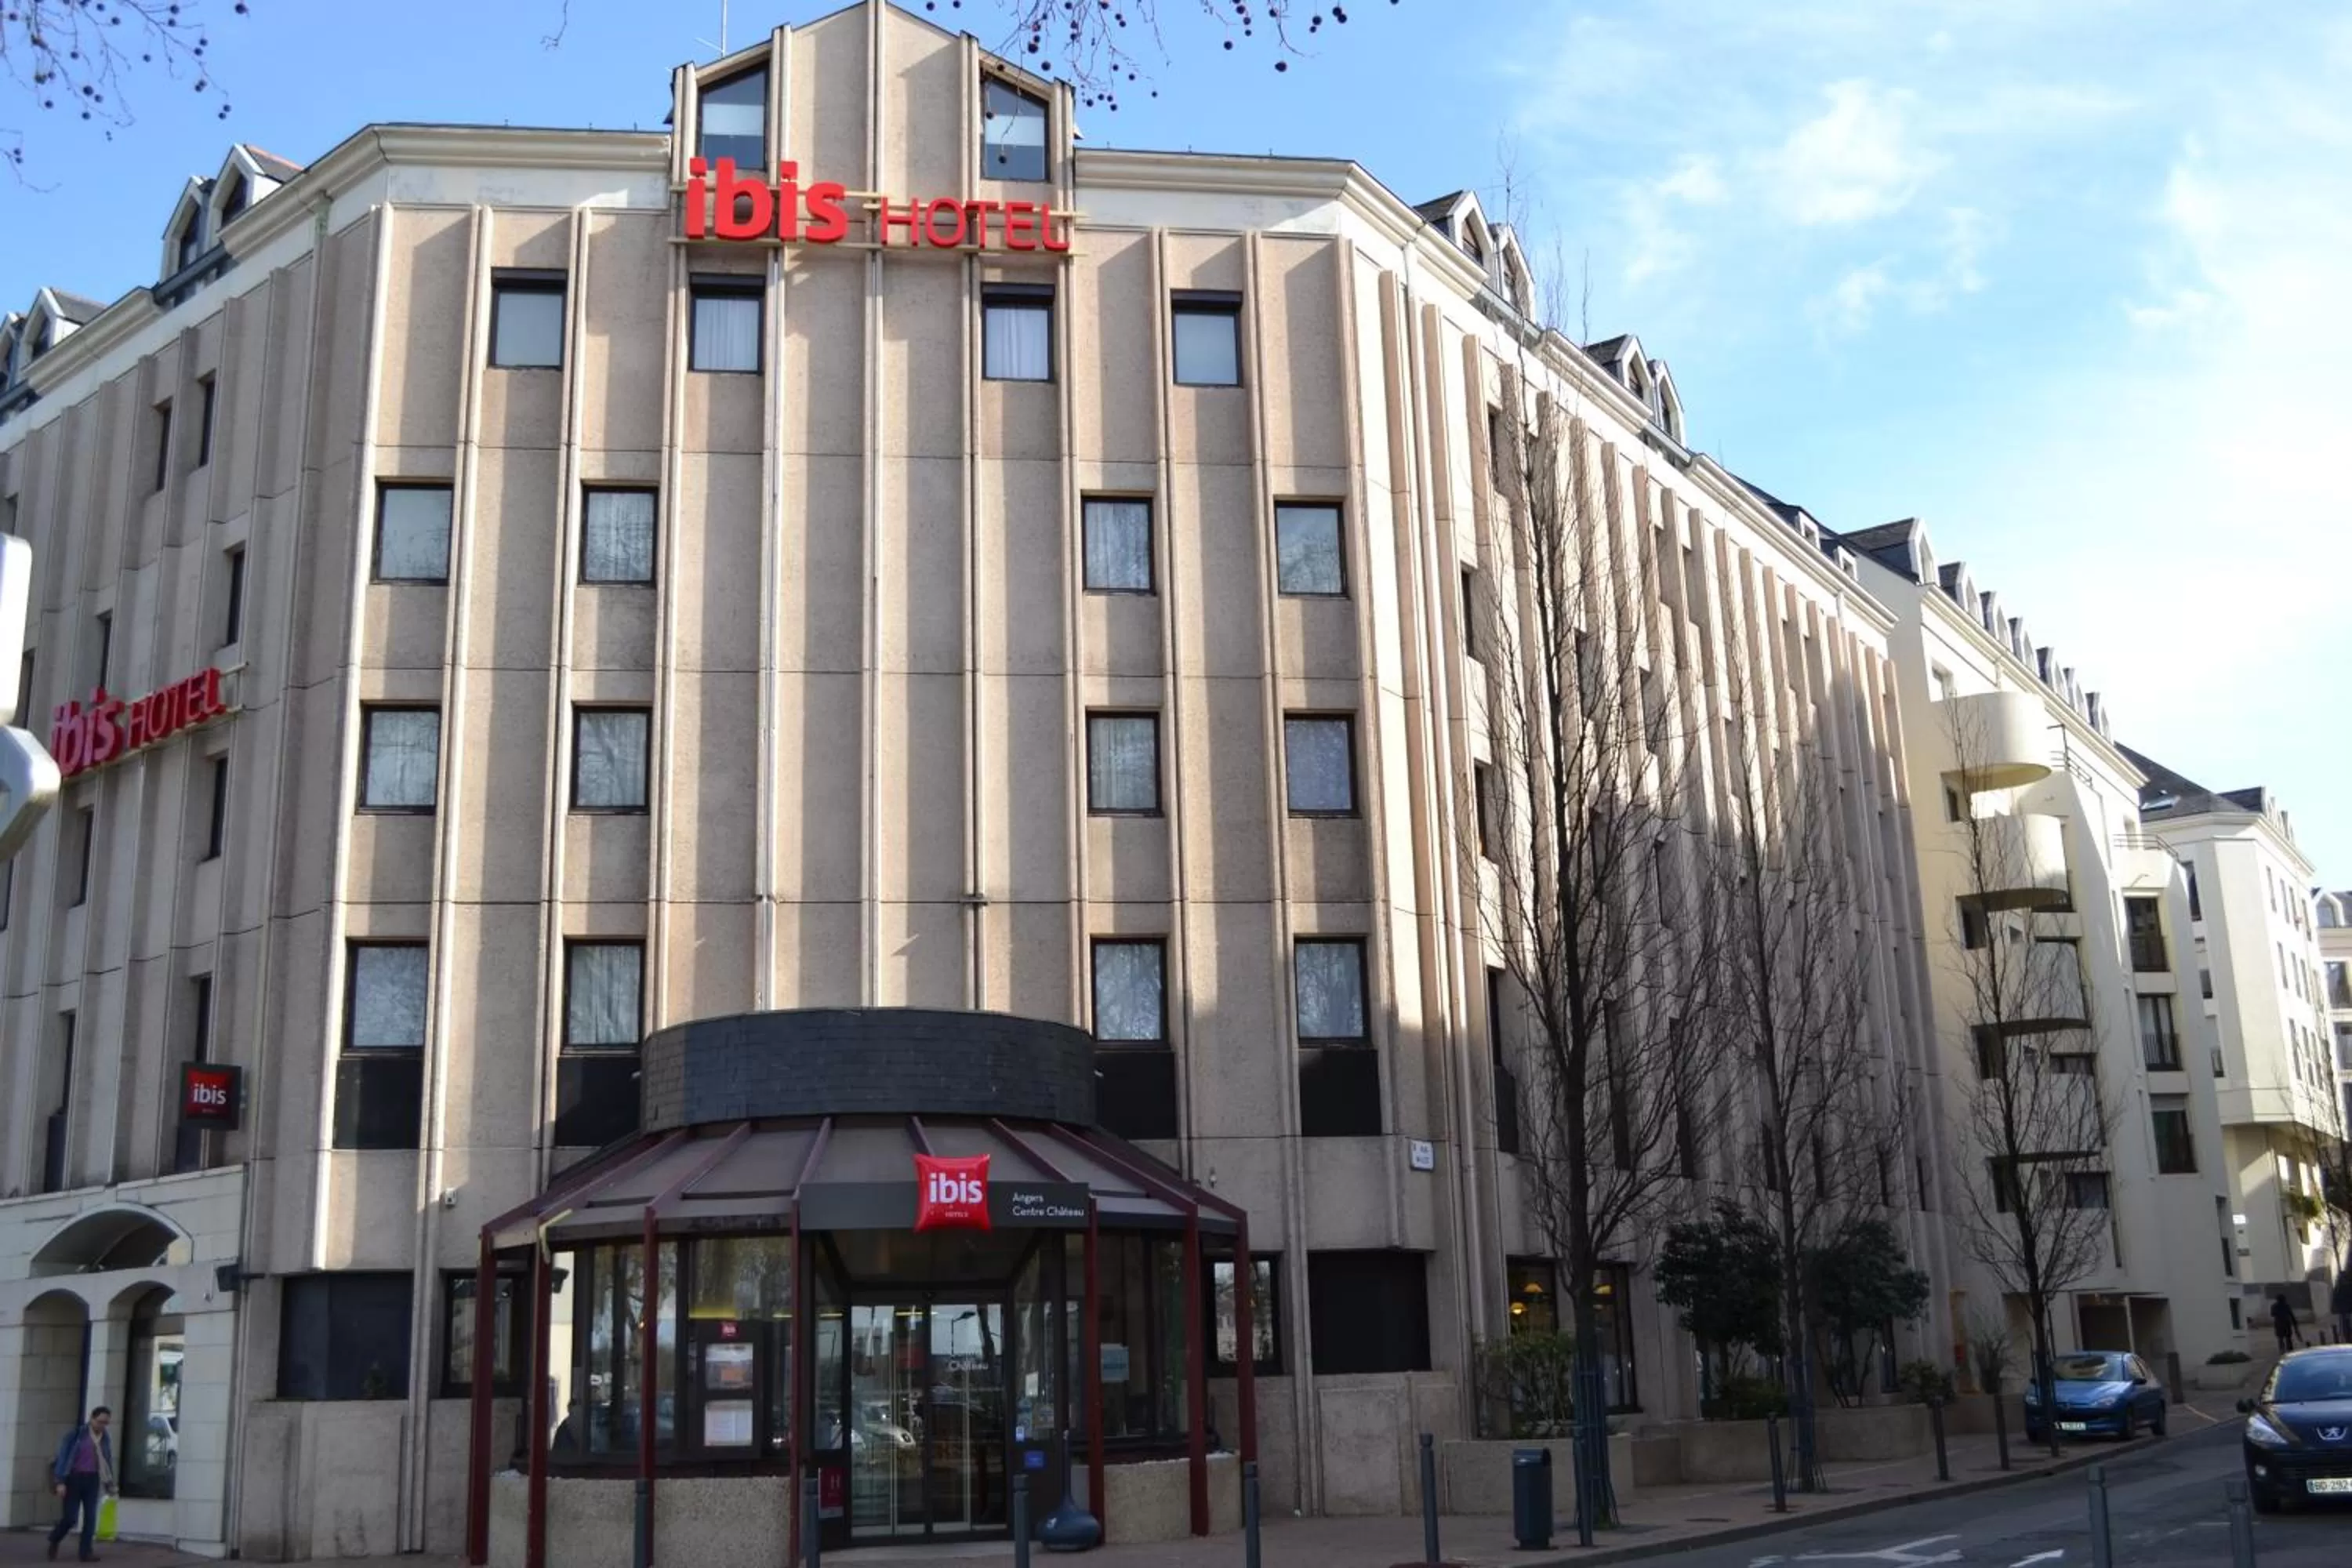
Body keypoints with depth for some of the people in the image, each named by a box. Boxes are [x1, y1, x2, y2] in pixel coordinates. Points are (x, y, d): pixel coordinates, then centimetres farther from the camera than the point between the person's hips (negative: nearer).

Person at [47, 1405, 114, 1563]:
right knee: (70, 1517, -5)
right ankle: (54, 1540, 24)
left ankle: (87, 1551, 1)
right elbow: (64, 1456, -8)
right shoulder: (77, 1434, -7)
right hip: (74, 1478, -4)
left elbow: (108, 1462, 14)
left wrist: (110, 1484, 11)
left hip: (92, 1480, 4)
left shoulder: (106, 1439, 7)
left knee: (90, 1517, -2)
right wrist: (61, 1482, -14)